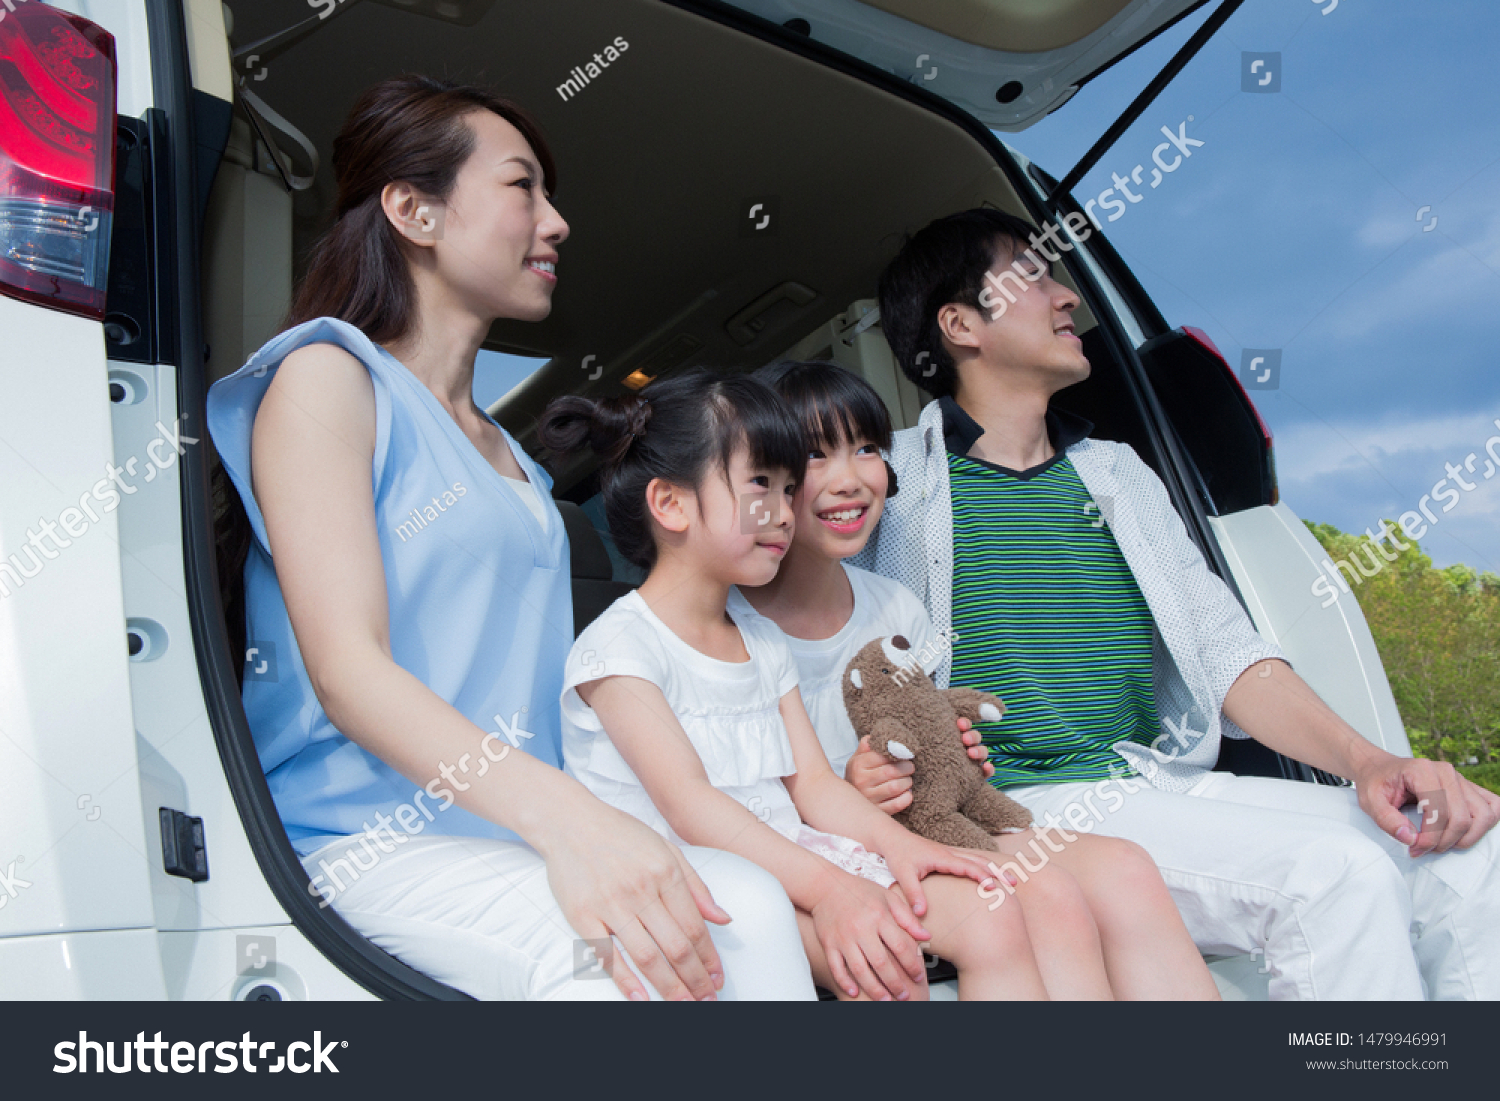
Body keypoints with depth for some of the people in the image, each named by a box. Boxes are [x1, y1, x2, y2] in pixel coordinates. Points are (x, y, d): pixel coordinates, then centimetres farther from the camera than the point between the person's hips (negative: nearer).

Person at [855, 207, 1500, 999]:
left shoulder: (1119, 475, 20)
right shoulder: (891, 483, 3)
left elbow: (1223, 650, 12)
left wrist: (1364, 759, -4)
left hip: (1167, 785, 6)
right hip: (1020, 807, -6)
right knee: (1335, 873, -26)